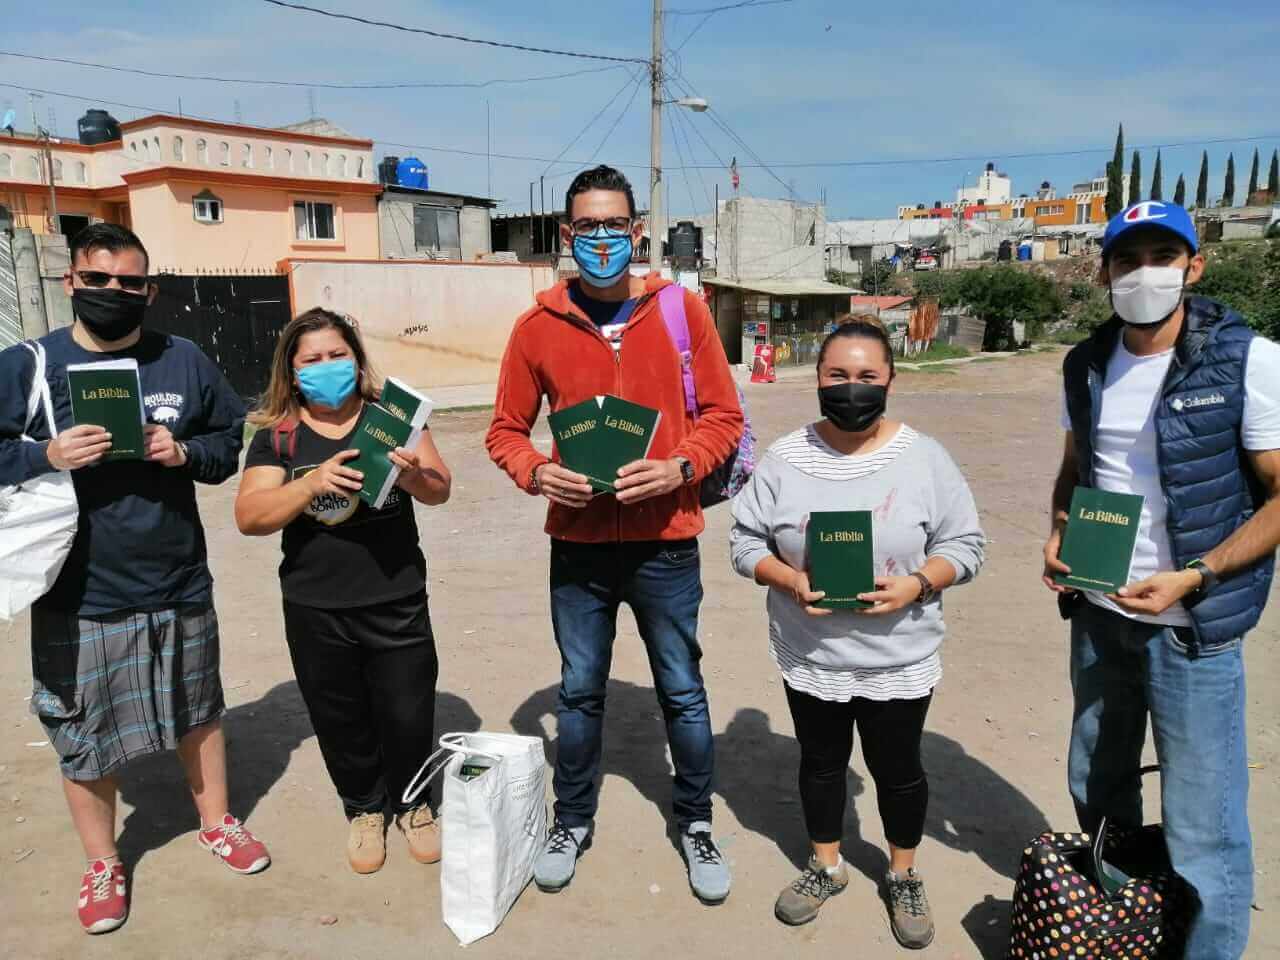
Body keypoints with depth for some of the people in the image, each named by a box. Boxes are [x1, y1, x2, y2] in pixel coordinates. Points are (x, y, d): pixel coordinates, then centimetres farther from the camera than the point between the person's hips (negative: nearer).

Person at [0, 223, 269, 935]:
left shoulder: (185, 361, 0)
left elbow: (238, 438, 6)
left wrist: (186, 453, -13)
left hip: (180, 588, 2)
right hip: (77, 599, -1)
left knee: (199, 711, 18)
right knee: (85, 734, 11)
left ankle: (217, 823, 41)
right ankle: (103, 864, 34)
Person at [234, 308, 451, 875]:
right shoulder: (277, 434, 0)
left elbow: (440, 489, -3)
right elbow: (249, 517, -9)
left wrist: (415, 477, -27)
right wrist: (312, 483, -26)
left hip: (396, 601, -1)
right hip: (316, 611, 1)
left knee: (408, 715, 6)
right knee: (341, 720, 14)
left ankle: (411, 802, 34)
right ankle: (363, 808, 39)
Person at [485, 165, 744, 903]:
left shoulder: (682, 311, -3)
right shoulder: (538, 327, -2)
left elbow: (724, 416, 0)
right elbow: (506, 429, 5)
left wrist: (680, 467, -18)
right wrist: (536, 474, -15)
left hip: (665, 544, -1)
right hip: (578, 545, 1)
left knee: (683, 691, 12)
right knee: (580, 693, 15)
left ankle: (698, 825, 33)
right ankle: (573, 822, 36)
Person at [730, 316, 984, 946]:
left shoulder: (923, 458, -9)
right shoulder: (784, 458, -7)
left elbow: (964, 544, -5)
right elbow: (745, 541, -2)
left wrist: (917, 584, -22)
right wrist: (789, 580, -20)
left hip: (898, 657, -1)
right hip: (809, 654, 1)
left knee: (897, 769, 16)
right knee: (820, 762, 19)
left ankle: (903, 876, 42)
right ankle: (825, 866, 44)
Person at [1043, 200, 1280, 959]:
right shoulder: (1087, 365, 2)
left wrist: (1192, 578, -21)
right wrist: (1059, 534, -4)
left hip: (1192, 628, -5)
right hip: (1097, 614, 6)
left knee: (1203, 829, 2)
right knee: (1096, 787, 21)